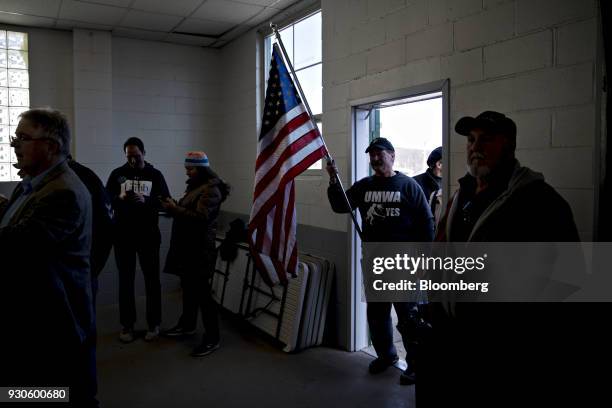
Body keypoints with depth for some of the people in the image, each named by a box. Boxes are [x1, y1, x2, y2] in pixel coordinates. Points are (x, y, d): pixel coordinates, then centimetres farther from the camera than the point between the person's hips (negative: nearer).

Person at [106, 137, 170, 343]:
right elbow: (106, 199, 3)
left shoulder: (155, 174, 2)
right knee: (125, 280, 7)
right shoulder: (117, 174, 5)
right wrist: (120, 198, -18)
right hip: (123, 235, 1)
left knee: (152, 279, 5)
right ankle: (127, 324, 19)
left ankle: (154, 323, 17)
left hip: (148, 235, -1)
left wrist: (146, 200, -20)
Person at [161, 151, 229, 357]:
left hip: (200, 248, -9)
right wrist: (173, 207, 2)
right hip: (187, 246, 9)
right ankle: (187, 324, 34)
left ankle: (212, 338, 2)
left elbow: (200, 217, -22)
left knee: (201, 291, -6)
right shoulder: (194, 186, 15)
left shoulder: (211, 189, -13)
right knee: (188, 286, 18)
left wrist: (174, 209, -21)